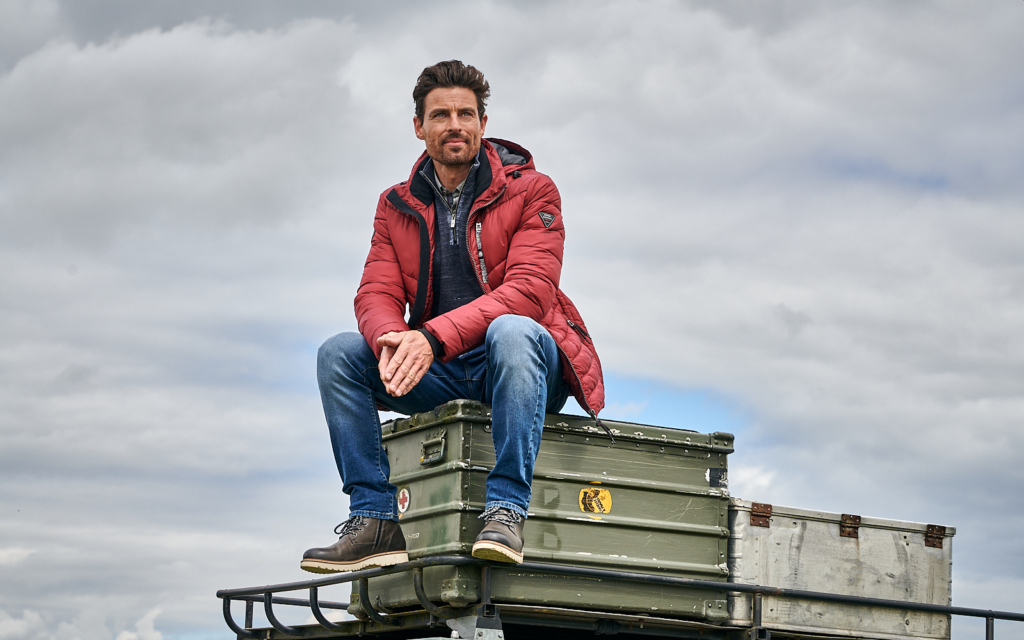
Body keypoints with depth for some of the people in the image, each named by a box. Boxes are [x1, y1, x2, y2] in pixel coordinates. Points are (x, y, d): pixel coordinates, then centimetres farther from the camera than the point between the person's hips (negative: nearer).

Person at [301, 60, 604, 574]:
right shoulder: (397, 207, 12)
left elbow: (529, 291, -17)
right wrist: (392, 338, -26)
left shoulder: (530, 191, -3)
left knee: (509, 330, -37)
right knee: (339, 352, -16)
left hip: (524, 360, -4)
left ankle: (505, 510, -39)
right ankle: (374, 519, -19)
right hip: (441, 377, 4)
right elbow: (376, 294, 1)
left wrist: (434, 337, -29)